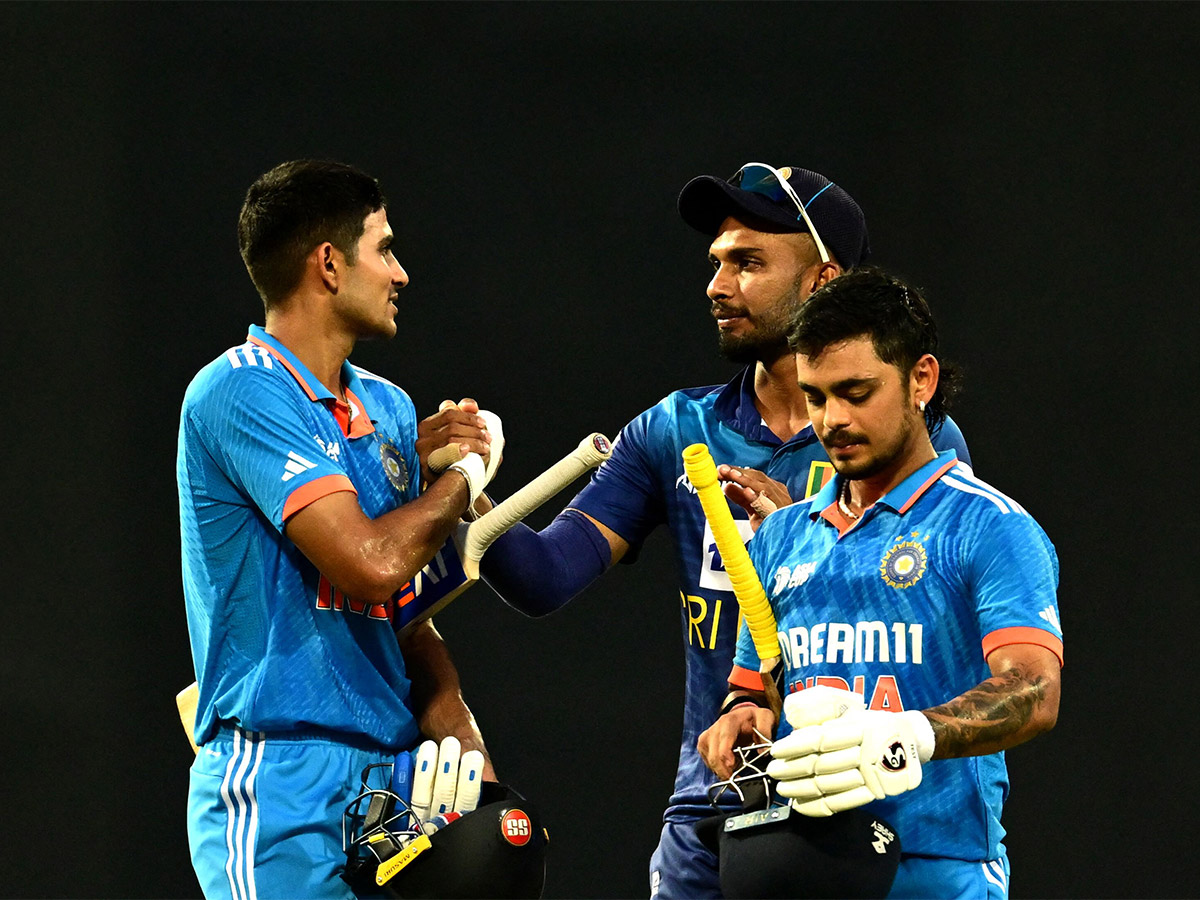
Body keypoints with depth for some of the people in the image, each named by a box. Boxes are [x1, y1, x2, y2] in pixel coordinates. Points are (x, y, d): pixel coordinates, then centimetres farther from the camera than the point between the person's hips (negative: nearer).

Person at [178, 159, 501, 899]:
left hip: (393, 782, 8)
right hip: (279, 781, -8)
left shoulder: (389, 409, 16)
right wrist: (463, 475, -2)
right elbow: (371, 562, -20)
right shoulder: (243, 393, -10)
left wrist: (472, 762, 5)